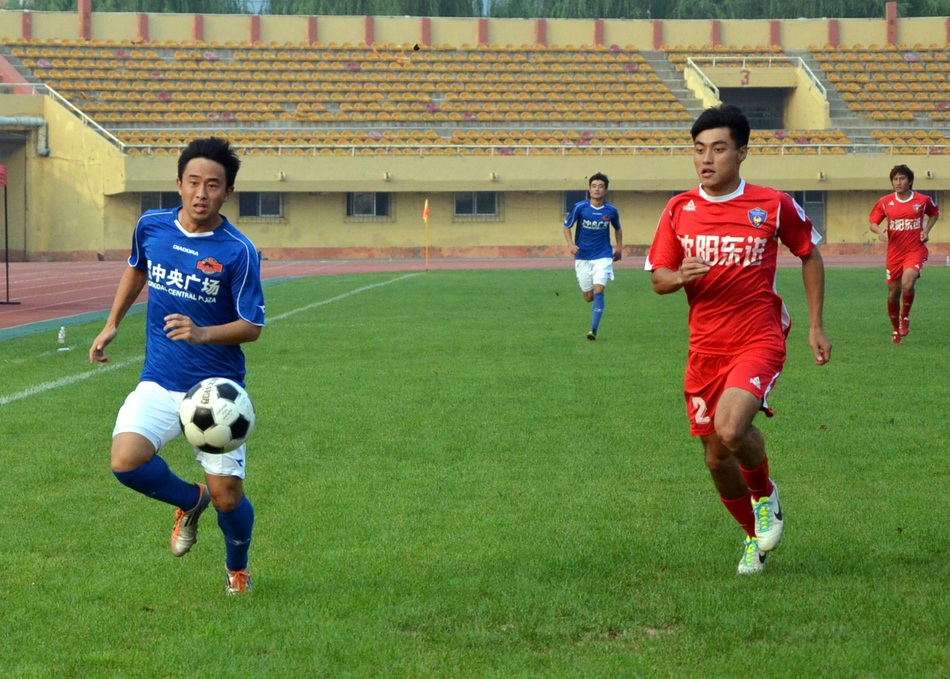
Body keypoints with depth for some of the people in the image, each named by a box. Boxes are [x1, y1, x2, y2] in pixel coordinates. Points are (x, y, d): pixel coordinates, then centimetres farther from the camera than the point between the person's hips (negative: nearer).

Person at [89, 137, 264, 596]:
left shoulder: (238, 252, -14)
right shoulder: (151, 226, 0)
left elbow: (252, 327, -10)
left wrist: (201, 333, -27)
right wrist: (112, 325, 21)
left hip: (217, 388, -3)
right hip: (159, 384, 3)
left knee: (226, 495, -4)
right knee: (126, 462, -21)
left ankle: (237, 567, 30)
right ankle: (191, 501, 12)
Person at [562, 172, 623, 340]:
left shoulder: (611, 211, -3)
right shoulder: (579, 207, -9)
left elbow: (617, 228, 17)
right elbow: (567, 227, 0)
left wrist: (619, 247, 9)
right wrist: (571, 244, -16)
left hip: (603, 257, 0)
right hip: (583, 257, 0)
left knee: (598, 290, -18)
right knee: (589, 297, 5)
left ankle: (594, 329, -18)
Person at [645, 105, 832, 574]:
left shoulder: (773, 205, -4)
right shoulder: (679, 210, 3)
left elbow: (810, 254, 11)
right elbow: (657, 279, 7)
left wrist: (816, 325, 8)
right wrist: (680, 276, -17)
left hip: (758, 341, -4)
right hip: (705, 347, 4)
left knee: (730, 429, -28)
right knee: (716, 459, 7)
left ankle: (766, 496, 4)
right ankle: (755, 536, 33)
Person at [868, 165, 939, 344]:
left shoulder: (923, 200, -2)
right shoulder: (885, 202, -1)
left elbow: (934, 214, 17)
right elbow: (873, 223, 5)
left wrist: (926, 230, 0)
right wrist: (880, 231, -18)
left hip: (916, 250, -2)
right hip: (894, 252, 2)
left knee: (907, 284, -27)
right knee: (893, 292, 6)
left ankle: (905, 317, 1)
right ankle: (896, 330, 27)